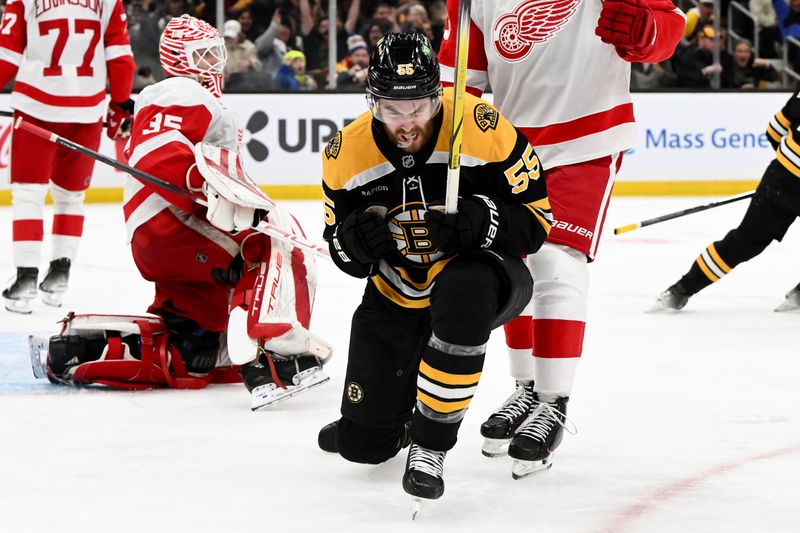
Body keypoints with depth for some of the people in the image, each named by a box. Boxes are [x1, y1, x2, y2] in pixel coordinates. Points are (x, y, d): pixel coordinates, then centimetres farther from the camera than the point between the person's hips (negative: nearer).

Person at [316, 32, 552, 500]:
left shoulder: (483, 129, -23)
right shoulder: (348, 153, -12)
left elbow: (536, 221, -16)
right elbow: (348, 258, 1)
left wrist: (480, 223, -35)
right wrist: (354, 241, -23)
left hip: (481, 274, -3)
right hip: (397, 295, 4)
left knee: (463, 293, -42)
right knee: (364, 443, 2)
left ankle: (431, 443, -25)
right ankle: (400, 405, 42)